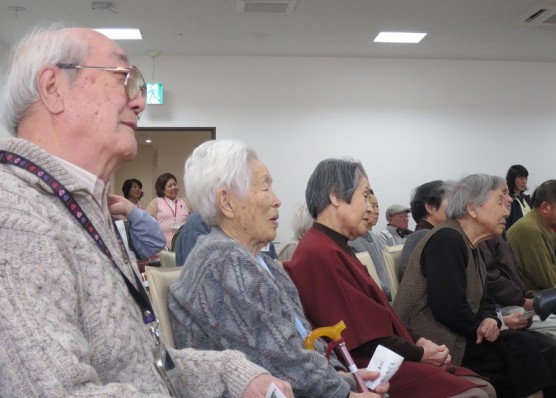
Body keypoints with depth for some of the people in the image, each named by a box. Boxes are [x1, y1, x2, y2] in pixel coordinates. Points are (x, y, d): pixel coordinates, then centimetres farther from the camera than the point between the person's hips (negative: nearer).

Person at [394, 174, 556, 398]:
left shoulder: (470, 247, 14)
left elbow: (482, 300, 17)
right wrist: (482, 328, -9)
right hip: (436, 344, -9)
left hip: (455, 336, 9)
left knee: (527, 344, -1)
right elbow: (449, 308, -26)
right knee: (522, 349, -14)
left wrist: (489, 320, -6)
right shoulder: (447, 241, -17)